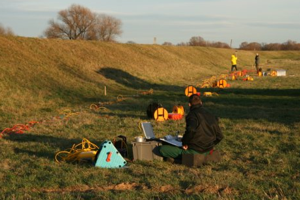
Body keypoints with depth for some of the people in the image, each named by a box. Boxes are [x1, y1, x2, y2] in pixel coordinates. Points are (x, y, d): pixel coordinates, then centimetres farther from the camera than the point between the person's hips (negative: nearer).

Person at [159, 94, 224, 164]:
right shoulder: (211, 116, 7)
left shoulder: (193, 114, -15)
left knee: (162, 149, -4)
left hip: (194, 151, -8)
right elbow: (219, 136, 11)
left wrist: (184, 143, -20)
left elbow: (191, 130, -36)